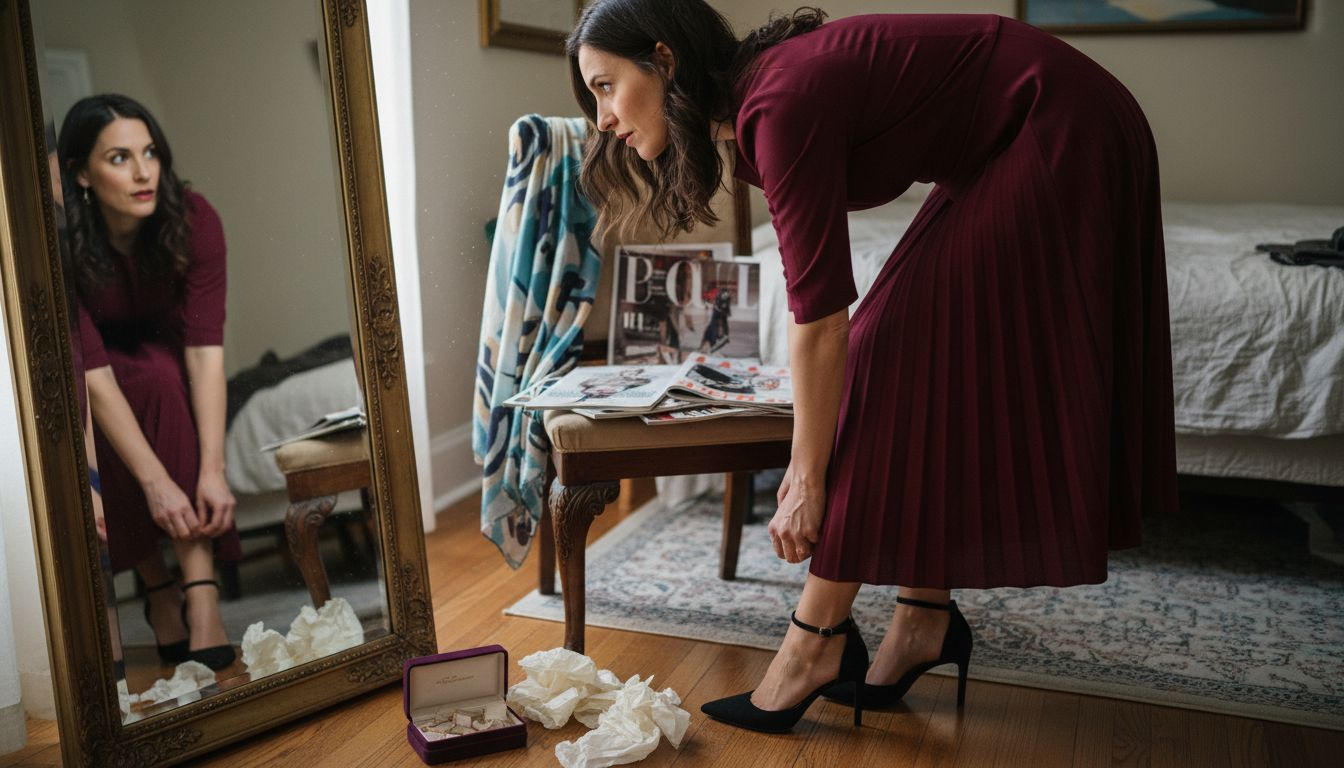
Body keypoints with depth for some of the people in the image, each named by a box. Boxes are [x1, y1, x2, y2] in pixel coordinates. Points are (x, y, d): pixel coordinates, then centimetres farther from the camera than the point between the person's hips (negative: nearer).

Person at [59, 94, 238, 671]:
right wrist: (156, 482, -40)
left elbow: (205, 347, -30)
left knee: (164, 380, -32)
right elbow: (92, 371, -33)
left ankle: (201, 590, -35)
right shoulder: (63, 242, -29)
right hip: (91, 363, -1)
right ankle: (158, 587, -18)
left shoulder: (192, 219, -25)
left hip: (162, 349, 1)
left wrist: (212, 471, -38)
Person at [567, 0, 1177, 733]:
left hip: (1065, 142, -9)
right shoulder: (753, 104, 2)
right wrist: (809, 459, 8)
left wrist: (808, 477, -14)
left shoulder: (784, 102, -25)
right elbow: (822, 313, 6)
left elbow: (820, 321, -23)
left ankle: (816, 638, 0)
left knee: (905, 354, -9)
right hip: (1007, 151, 9)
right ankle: (923, 619, 15)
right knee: (917, 364, 6)